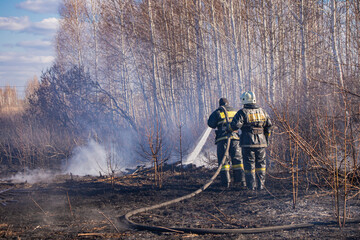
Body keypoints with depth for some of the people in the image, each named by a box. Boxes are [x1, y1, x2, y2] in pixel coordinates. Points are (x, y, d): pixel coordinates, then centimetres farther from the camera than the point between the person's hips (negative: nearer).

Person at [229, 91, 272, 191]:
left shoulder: (243, 112, -7)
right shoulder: (262, 111, 9)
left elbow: (235, 124, -17)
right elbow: (269, 125, 12)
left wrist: (229, 129, 3)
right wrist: (266, 137, 23)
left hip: (247, 142, -4)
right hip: (261, 142, 4)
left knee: (249, 164, 3)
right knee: (261, 163, 12)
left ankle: (251, 186, 3)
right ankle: (261, 185, 11)